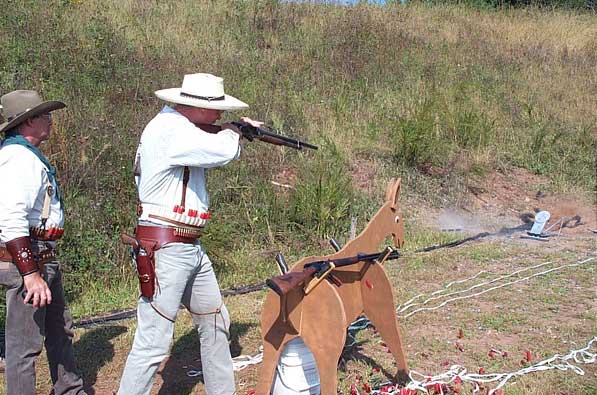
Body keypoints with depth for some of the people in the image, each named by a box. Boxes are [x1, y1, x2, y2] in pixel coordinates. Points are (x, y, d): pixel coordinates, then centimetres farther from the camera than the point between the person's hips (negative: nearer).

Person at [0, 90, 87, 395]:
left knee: (60, 330, 21)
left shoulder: (29, 156, 15)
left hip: (42, 258, 11)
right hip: (26, 259, -11)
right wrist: (31, 273, -28)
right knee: (25, 343, -2)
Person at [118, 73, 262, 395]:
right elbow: (223, 151, -25)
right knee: (153, 343, -7)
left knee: (215, 323, 20)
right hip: (164, 250, -11)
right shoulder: (168, 128, -17)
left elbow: (216, 156, 25)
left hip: (191, 248, 11)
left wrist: (236, 133, 9)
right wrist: (230, 132, -4)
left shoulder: (183, 127, 13)